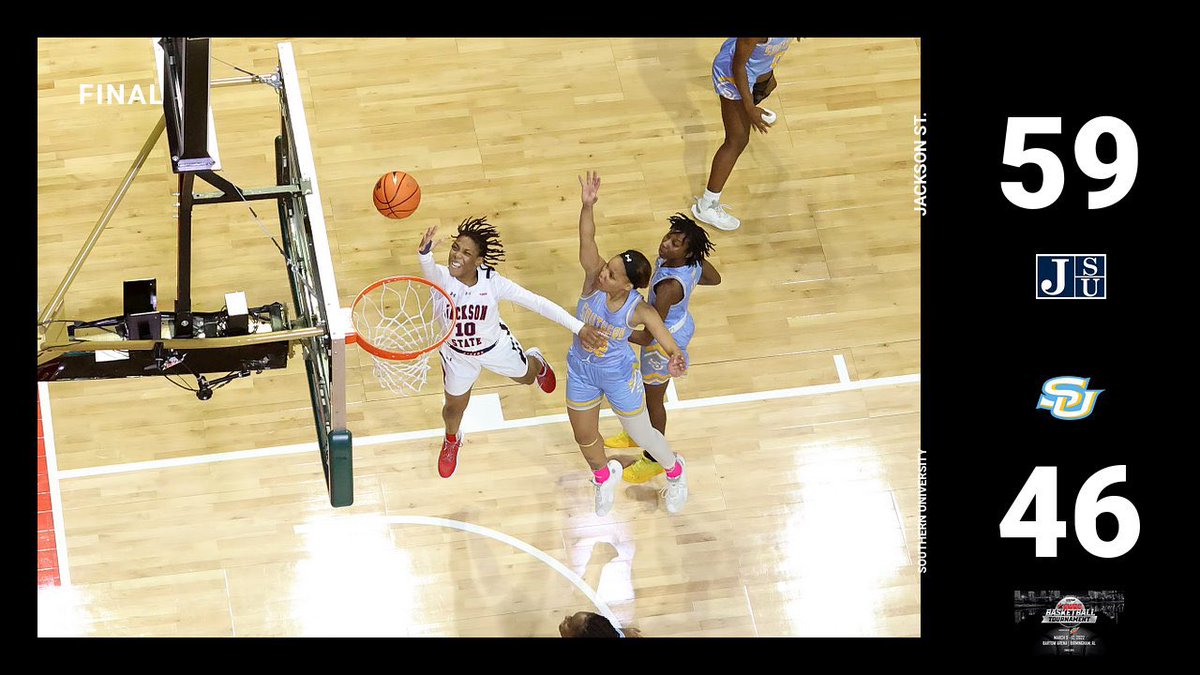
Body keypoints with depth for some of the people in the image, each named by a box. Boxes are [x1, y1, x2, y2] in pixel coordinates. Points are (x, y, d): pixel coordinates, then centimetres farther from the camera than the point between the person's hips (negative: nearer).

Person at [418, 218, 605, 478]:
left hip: (496, 347, 0)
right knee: (454, 407, 22)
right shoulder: (442, 277, -35)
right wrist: (424, 253, -86)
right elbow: (430, 271, -60)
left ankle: (536, 362, 70)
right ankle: (452, 441, 59)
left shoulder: (493, 282, -33)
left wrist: (579, 327, -37)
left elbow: (537, 303, -31)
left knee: (525, 376, 30)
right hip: (457, 354, 0)